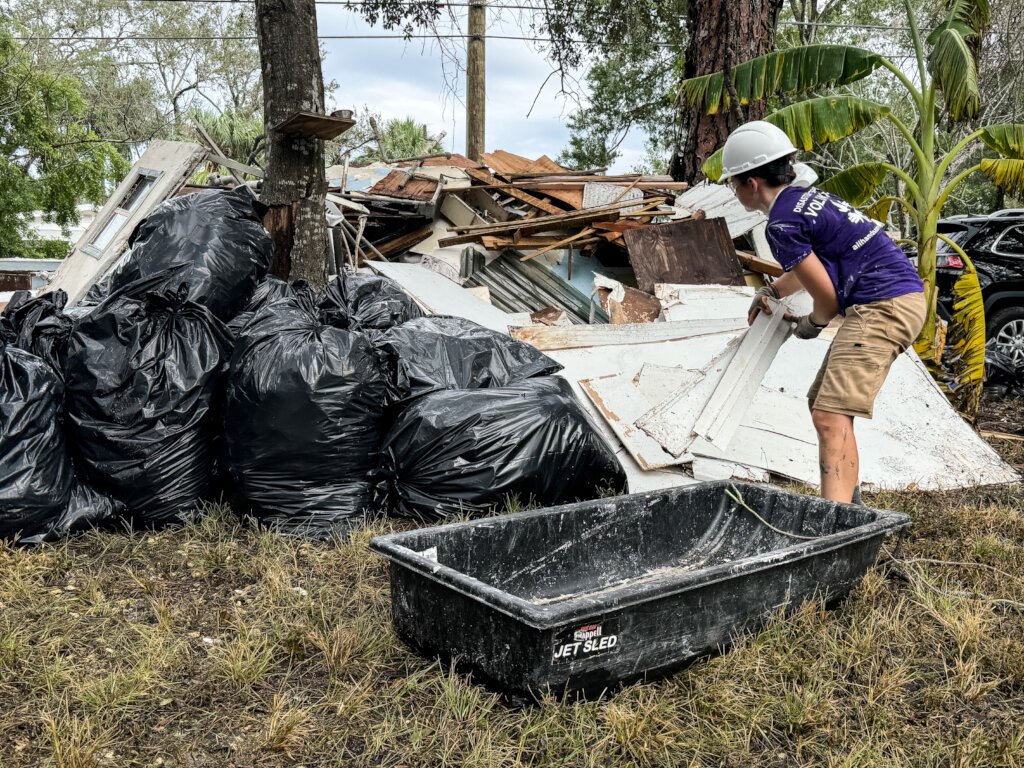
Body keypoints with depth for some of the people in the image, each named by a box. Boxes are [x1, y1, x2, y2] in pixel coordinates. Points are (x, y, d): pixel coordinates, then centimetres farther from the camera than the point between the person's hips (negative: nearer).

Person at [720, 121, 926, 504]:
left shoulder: (782, 223, -14)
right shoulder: (808, 196, 16)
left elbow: (827, 298, -10)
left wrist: (811, 325, 10)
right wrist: (772, 291, 29)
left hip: (882, 306, -10)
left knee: (831, 416, -20)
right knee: (822, 402, 19)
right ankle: (848, 501, 28)